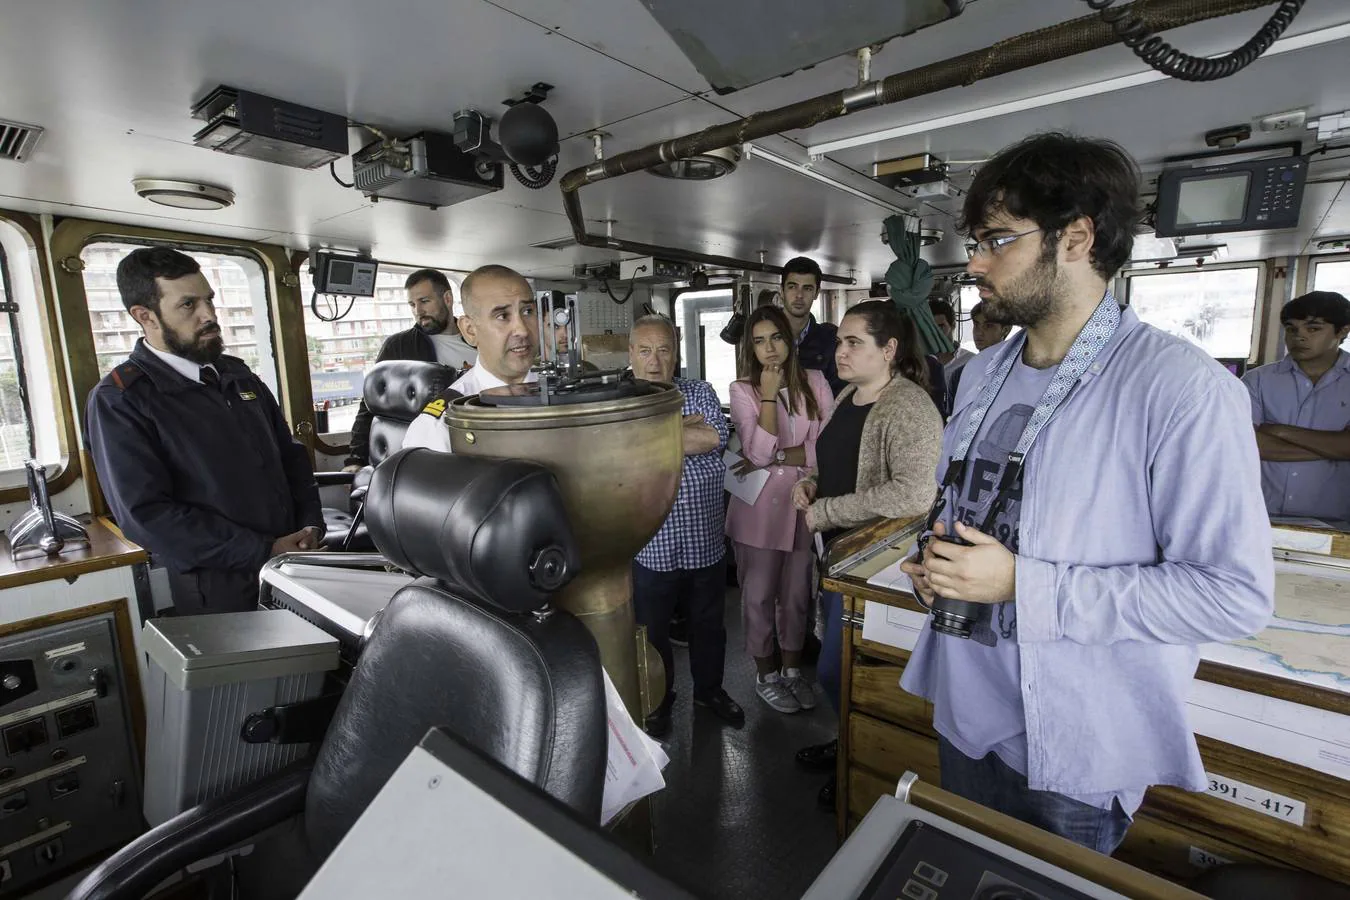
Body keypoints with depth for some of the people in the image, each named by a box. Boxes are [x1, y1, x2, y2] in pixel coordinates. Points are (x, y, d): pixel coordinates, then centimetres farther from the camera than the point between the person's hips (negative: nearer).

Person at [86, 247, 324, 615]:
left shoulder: (238, 375, 9)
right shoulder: (118, 401, -9)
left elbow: (291, 455, 13)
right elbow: (148, 515, -17)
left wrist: (310, 526, -3)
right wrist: (263, 551, -19)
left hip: (292, 567, 6)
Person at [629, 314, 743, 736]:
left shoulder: (701, 393, -1)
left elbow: (716, 438, -19)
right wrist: (687, 424, -22)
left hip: (706, 541, 2)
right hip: (652, 546, -2)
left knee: (710, 625, 22)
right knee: (653, 631, 18)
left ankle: (710, 689, 47)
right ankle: (659, 699, 43)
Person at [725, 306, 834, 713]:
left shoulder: (814, 382, 1)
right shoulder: (743, 390, -5)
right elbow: (758, 451, -17)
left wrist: (774, 458, -14)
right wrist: (769, 394, -16)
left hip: (803, 504, 2)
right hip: (759, 507, -2)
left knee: (797, 593, 16)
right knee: (759, 594, 11)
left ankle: (793, 669, 37)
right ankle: (766, 675, 32)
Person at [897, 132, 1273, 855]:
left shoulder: (1182, 389, -20)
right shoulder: (982, 374, 4)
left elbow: (1235, 594, -21)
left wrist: (1022, 585, -26)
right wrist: (937, 557, -5)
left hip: (1079, 751, -6)